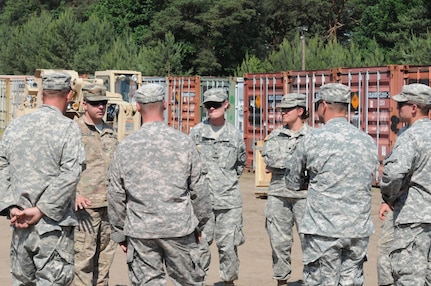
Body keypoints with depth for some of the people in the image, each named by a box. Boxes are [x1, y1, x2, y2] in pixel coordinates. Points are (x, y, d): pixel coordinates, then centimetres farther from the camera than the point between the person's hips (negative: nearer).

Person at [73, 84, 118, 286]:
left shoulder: (110, 132, 17)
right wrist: (75, 193, -22)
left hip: (110, 205, 6)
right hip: (86, 205, -6)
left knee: (106, 256, 11)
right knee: (83, 257, -7)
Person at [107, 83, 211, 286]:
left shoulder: (125, 147, -1)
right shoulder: (183, 142, -3)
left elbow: (116, 195, 3)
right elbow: (199, 190, 1)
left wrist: (119, 232, 13)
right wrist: (199, 224, 14)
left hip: (140, 231, 1)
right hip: (179, 227, -1)